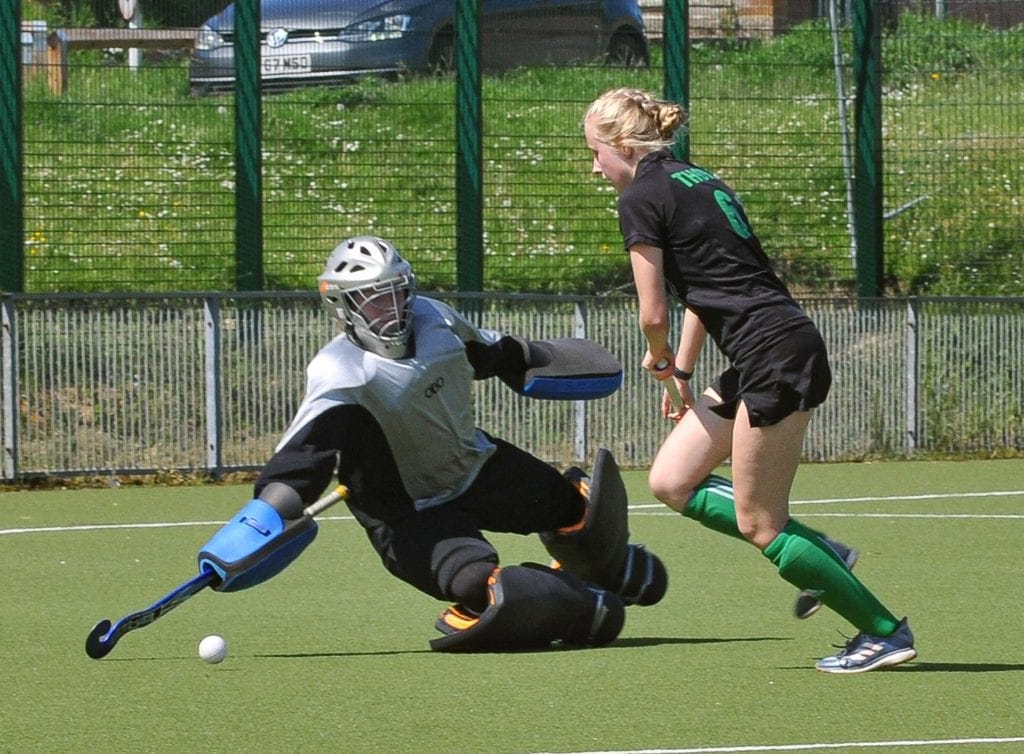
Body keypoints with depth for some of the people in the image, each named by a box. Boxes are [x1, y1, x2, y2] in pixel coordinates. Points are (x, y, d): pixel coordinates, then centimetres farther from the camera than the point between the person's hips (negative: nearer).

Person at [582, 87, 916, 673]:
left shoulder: (642, 199, -8)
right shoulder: (696, 181, 19)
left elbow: (654, 316, -8)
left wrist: (659, 360, 13)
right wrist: (681, 371, 27)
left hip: (776, 356, -10)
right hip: (760, 361, 10)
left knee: (757, 524, -3)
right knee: (671, 481, 11)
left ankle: (885, 631, 2)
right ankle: (823, 556, 12)